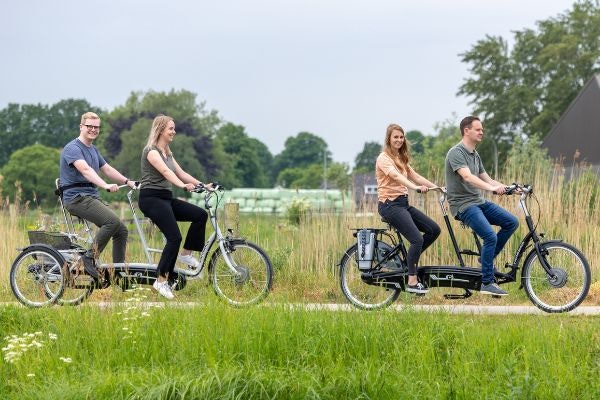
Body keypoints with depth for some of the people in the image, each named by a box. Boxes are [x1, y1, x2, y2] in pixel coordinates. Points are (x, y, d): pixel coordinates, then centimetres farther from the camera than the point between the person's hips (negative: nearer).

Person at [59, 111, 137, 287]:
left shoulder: (93, 149, 20)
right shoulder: (73, 148, -11)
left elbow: (107, 169, 24)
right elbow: (85, 169, -27)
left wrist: (129, 182, 12)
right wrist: (105, 185, -40)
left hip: (92, 197, 9)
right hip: (76, 197, -9)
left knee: (121, 230, 0)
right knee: (112, 221, -28)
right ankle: (89, 259, -18)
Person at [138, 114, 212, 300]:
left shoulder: (167, 152, 18)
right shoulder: (151, 151, -11)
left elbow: (181, 173, 15)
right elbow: (165, 171, -27)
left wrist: (203, 185, 3)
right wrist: (183, 185, -43)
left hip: (166, 198, 9)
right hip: (151, 198, -9)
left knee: (200, 214, -6)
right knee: (175, 237, -19)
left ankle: (186, 254, 4)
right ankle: (161, 281, -13)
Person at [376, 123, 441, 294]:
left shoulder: (401, 158, 19)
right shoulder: (384, 158, -9)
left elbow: (415, 176, 13)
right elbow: (396, 176, -28)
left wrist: (437, 187, 0)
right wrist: (415, 187, -43)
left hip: (403, 202, 9)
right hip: (390, 204, -9)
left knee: (434, 230, 1)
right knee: (417, 239, -20)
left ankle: (410, 259, 12)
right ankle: (412, 282, -12)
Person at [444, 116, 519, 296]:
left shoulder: (475, 155, 16)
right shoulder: (456, 153, -13)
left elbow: (486, 180, 18)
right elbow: (467, 177, -28)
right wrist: (492, 188, -39)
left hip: (479, 201, 9)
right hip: (463, 204, -9)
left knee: (511, 222, -3)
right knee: (490, 236, -23)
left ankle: (486, 259, 8)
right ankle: (487, 283, -13)